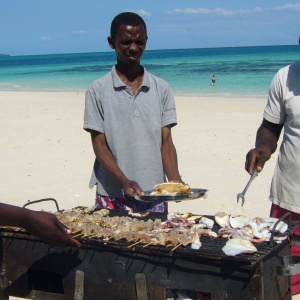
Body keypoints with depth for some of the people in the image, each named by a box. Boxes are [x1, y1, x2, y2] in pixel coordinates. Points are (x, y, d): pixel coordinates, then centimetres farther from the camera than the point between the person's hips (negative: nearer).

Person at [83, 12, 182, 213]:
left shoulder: (162, 89, 6)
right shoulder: (98, 91, -1)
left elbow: (166, 142, 3)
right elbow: (99, 145, -4)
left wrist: (175, 182, -13)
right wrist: (124, 182, -18)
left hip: (155, 197, 2)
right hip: (112, 199, -2)